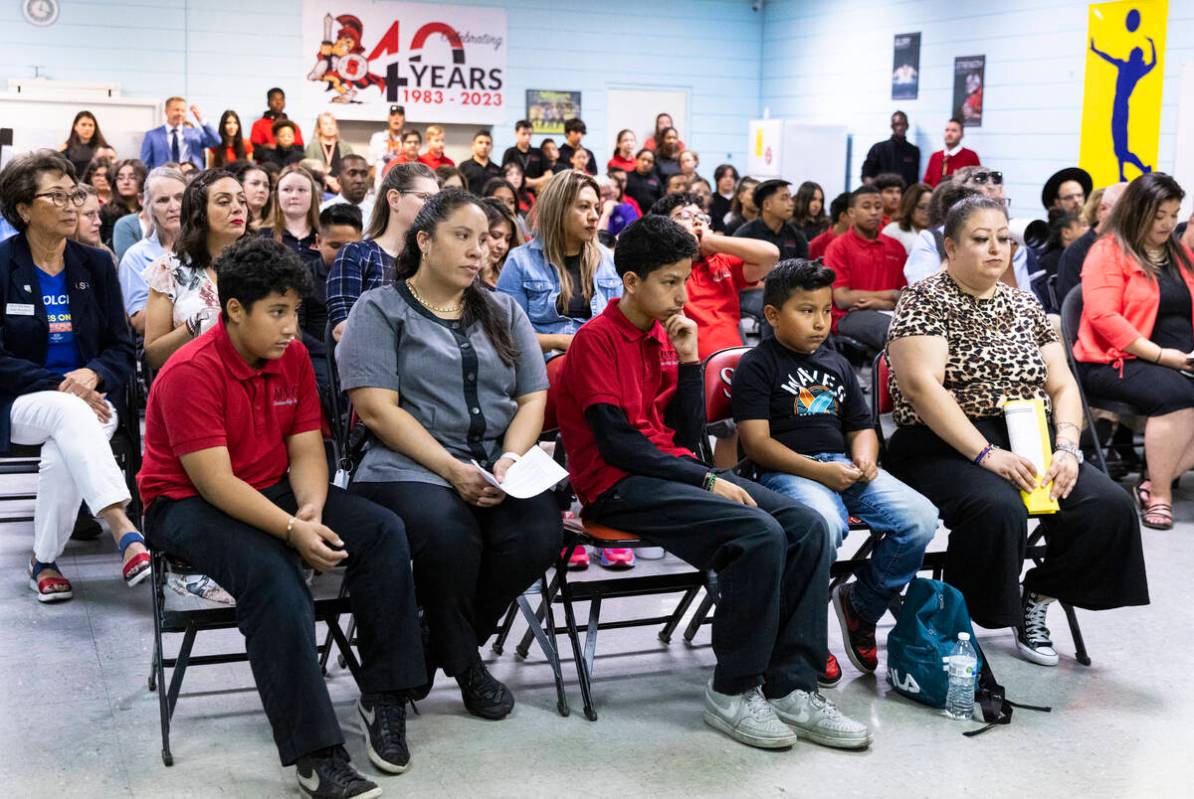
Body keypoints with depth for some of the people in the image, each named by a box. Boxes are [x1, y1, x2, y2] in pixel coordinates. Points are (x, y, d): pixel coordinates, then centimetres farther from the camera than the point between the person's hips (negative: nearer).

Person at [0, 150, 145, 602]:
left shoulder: (96, 265, 8)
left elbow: (122, 350, 6)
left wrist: (92, 374, -16)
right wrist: (58, 386, -20)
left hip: (89, 397, 2)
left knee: (64, 455, -32)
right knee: (69, 412, -36)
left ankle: (44, 562, -14)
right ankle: (125, 533, -48)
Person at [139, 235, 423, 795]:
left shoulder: (292, 356, 1)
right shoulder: (190, 373, -20)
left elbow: (306, 449, 1)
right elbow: (215, 482, -24)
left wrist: (310, 511, -19)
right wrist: (292, 530, -31)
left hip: (275, 492, 7)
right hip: (188, 506, -7)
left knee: (383, 532, -14)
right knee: (274, 576, -35)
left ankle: (383, 699, -6)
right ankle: (315, 754, -31)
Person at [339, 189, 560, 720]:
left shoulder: (503, 312, 19)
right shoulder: (380, 310, 5)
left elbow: (533, 397, 12)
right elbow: (377, 410, -7)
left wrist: (511, 460, -10)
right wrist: (451, 469, -17)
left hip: (500, 465, 4)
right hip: (410, 466, -4)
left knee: (539, 533, -27)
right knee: (448, 533, -35)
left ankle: (440, 645, -1)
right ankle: (463, 660, -4)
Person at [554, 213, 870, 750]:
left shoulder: (664, 336, 15)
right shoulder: (597, 339, -7)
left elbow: (688, 435, 12)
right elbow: (616, 444, -16)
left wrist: (689, 359, 2)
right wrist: (707, 480, -17)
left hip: (672, 472, 8)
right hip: (618, 487, -8)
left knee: (807, 527, -12)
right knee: (760, 535, -28)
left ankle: (790, 688, -12)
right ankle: (733, 692, -13)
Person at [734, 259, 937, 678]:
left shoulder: (837, 365, 24)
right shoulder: (756, 365, 2)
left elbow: (861, 426, 27)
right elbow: (756, 442, -8)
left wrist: (865, 458, 2)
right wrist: (817, 471, -18)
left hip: (844, 466, 7)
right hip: (787, 472, -6)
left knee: (920, 518, -19)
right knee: (824, 524, -40)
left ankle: (861, 605, 5)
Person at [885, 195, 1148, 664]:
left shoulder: (1024, 306, 17)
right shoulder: (924, 301, -2)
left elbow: (1062, 385, 13)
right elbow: (922, 385, -16)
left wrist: (1066, 449, -7)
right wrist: (987, 454, -23)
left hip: (1030, 445, 6)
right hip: (947, 447, -6)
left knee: (1109, 506, -17)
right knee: (998, 509, -35)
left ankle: (1036, 600, 3)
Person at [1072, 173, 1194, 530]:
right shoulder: (1108, 252, -3)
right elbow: (1103, 317, -15)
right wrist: (1160, 355, -19)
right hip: (1118, 361, -7)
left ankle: (1156, 482, -18)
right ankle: (1159, 495, -23)